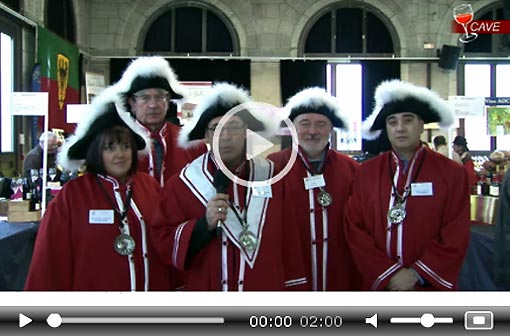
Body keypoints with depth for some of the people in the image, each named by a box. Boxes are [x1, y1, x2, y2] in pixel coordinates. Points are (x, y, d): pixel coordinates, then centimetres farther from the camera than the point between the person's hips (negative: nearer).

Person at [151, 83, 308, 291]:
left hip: (269, 288, 2)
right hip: (205, 288, -1)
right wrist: (205, 224, -21)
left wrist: (294, 288, 1)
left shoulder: (271, 176, -2)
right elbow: (165, 244, -8)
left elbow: (288, 242, 2)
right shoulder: (181, 184, -7)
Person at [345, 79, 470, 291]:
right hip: (378, 285, 1)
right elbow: (355, 228, -2)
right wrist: (388, 273, -10)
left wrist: (417, 274, -12)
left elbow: (456, 237, -7)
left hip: (431, 286, -1)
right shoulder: (366, 173, 0)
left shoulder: (452, 174, -4)